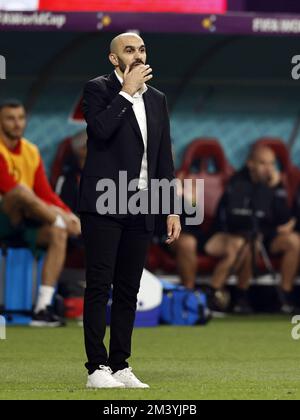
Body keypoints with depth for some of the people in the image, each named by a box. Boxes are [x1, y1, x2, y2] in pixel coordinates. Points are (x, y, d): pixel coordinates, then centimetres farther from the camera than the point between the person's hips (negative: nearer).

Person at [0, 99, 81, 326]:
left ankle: (43, 308, -22)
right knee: (21, 191, -34)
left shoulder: (31, 152, 11)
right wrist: (57, 215, -27)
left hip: (24, 223, 7)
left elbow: (45, 193, 10)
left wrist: (66, 212, -12)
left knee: (57, 234, -22)